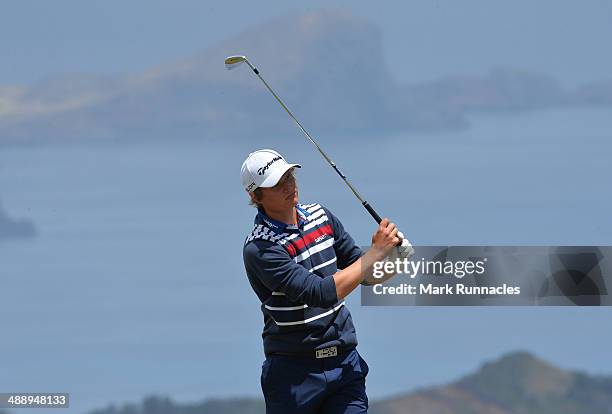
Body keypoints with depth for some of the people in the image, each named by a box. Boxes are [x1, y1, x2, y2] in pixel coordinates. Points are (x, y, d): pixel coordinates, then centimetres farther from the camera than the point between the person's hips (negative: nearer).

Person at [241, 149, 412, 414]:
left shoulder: (321, 217, 7)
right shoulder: (259, 249, -16)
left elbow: (367, 276, 15)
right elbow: (322, 294, -24)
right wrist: (377, 251, -20)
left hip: (345, 363, 5)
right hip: (293, 372, -5)